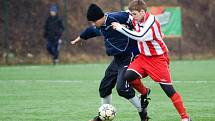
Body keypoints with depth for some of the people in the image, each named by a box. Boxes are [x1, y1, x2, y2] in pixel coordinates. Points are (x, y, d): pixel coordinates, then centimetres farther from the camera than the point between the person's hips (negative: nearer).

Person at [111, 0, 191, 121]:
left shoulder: (151, 22, -24)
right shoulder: (136, 20, -2)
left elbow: (140, 36, -38)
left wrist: (121, 28, -34)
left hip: (158, 58, -7)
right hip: (144, 56, 7)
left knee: (168, 88, -8)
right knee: (128, 76, -17)